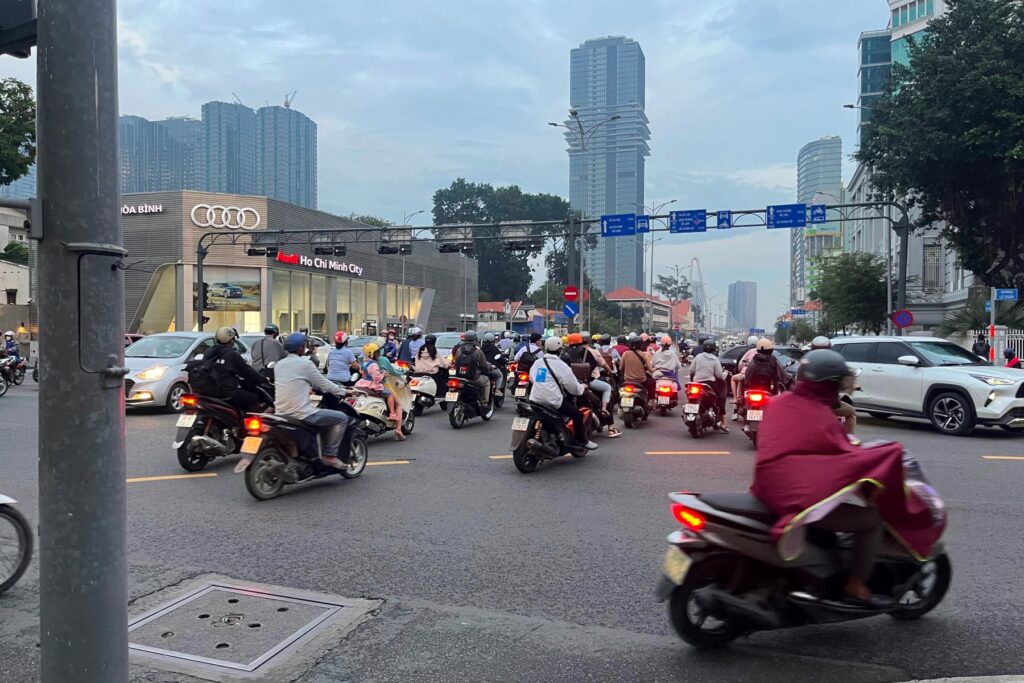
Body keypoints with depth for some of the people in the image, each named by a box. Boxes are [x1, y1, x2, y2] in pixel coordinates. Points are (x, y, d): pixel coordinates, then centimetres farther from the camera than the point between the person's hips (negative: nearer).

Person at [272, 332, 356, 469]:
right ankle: (330, 455, 2)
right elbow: (324, 384, -2)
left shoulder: (279, 365, 12)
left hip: (281, 413, 9)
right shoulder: (305, 364, -9)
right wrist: (343, 392, 13)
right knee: (341, 418, 3)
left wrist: (310, 386, 36)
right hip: (301, 414, -8)